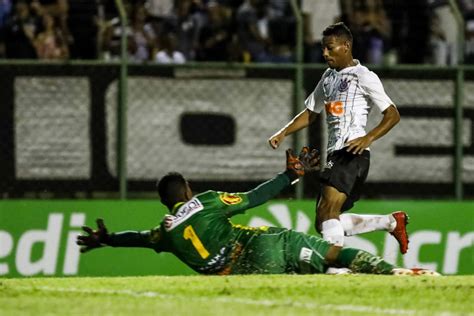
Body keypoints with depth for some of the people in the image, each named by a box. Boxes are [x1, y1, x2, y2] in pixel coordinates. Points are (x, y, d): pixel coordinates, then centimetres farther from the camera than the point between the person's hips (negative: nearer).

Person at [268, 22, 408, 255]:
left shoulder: (363, 77, -3)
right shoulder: (328, 77, 21)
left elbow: (393, 115, -7)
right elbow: (310, 113, 29)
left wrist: (369, 138, -21)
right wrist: (283, 133, 15)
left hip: (353, 154, -9)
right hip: (334, 155, 9)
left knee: (327, 212, -24)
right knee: (324, 223, 7)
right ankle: (391, 222, 19)